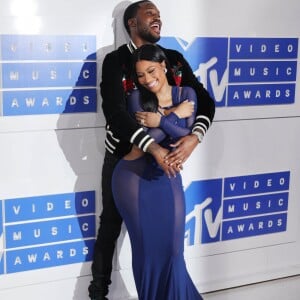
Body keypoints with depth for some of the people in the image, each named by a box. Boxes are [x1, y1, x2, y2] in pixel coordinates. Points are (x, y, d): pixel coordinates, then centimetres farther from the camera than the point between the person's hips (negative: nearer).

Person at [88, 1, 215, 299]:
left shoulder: (175, 59, 1)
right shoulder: (116, 60, -12)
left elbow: (204, 100, -3)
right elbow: (114, 110, -25)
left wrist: (194, 137, -23)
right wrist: (153, 148, -34)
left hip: (165, 158, 3)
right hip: (122, 158, -3)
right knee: (111, 224, 11)